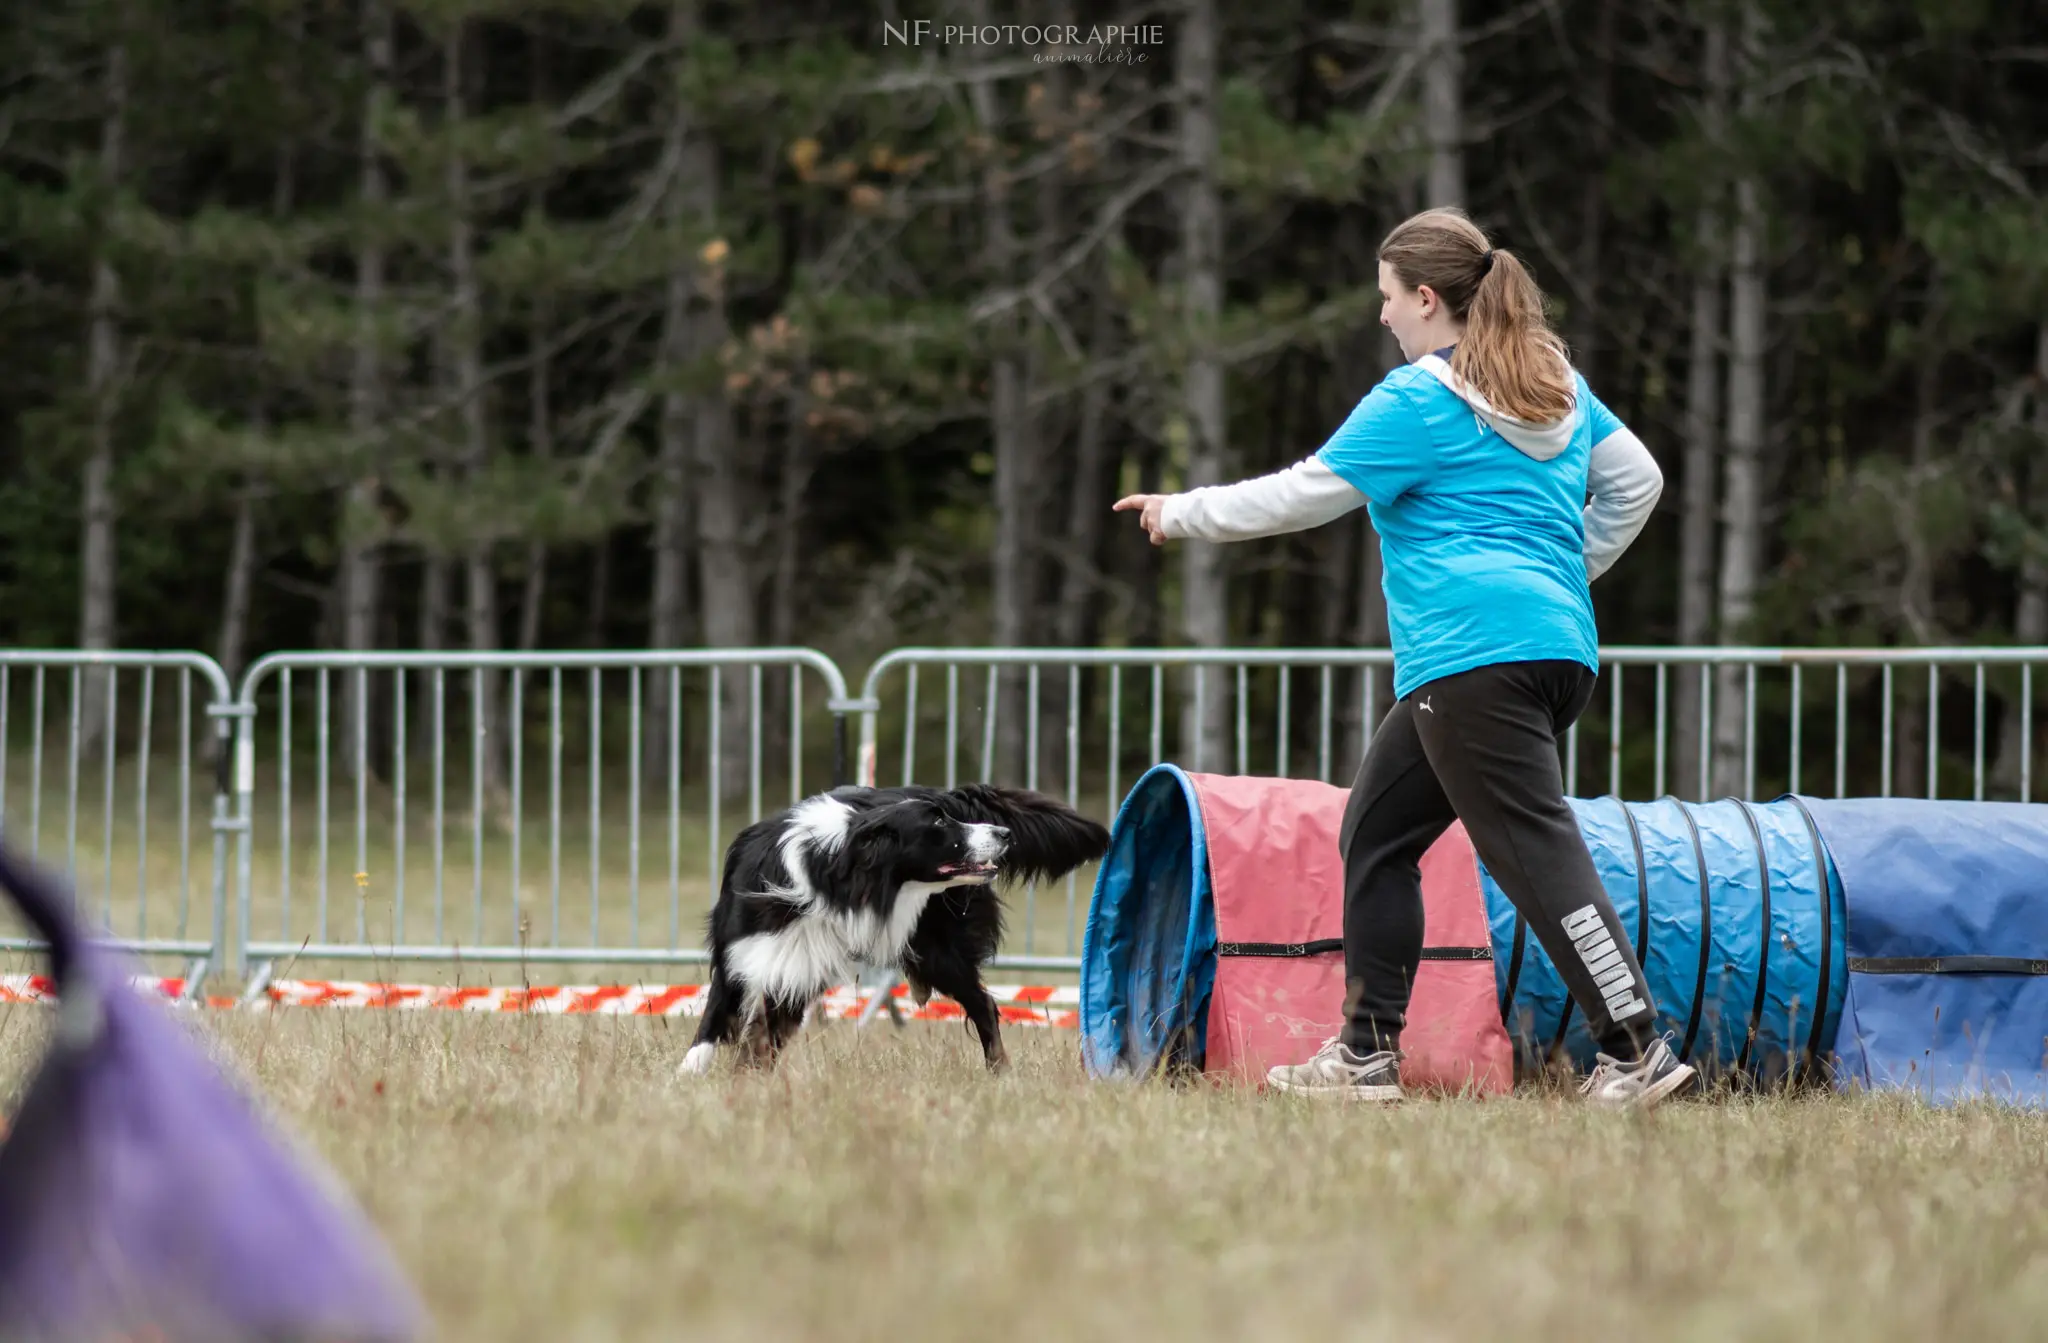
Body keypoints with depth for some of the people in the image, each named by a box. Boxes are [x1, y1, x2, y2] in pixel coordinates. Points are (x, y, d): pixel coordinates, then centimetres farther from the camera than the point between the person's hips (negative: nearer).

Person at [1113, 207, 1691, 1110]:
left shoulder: (1419, 401, -7)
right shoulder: (1558, 383, 17)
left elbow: (1303, 495, -2)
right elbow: (1635, 481, 22)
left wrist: (1180, 513, 10)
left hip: (1477, 654, -9)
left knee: (1535, 850, -13)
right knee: (1375, 833, 15)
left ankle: (1636, 1051, -20)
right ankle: (1367, 1054, 15)